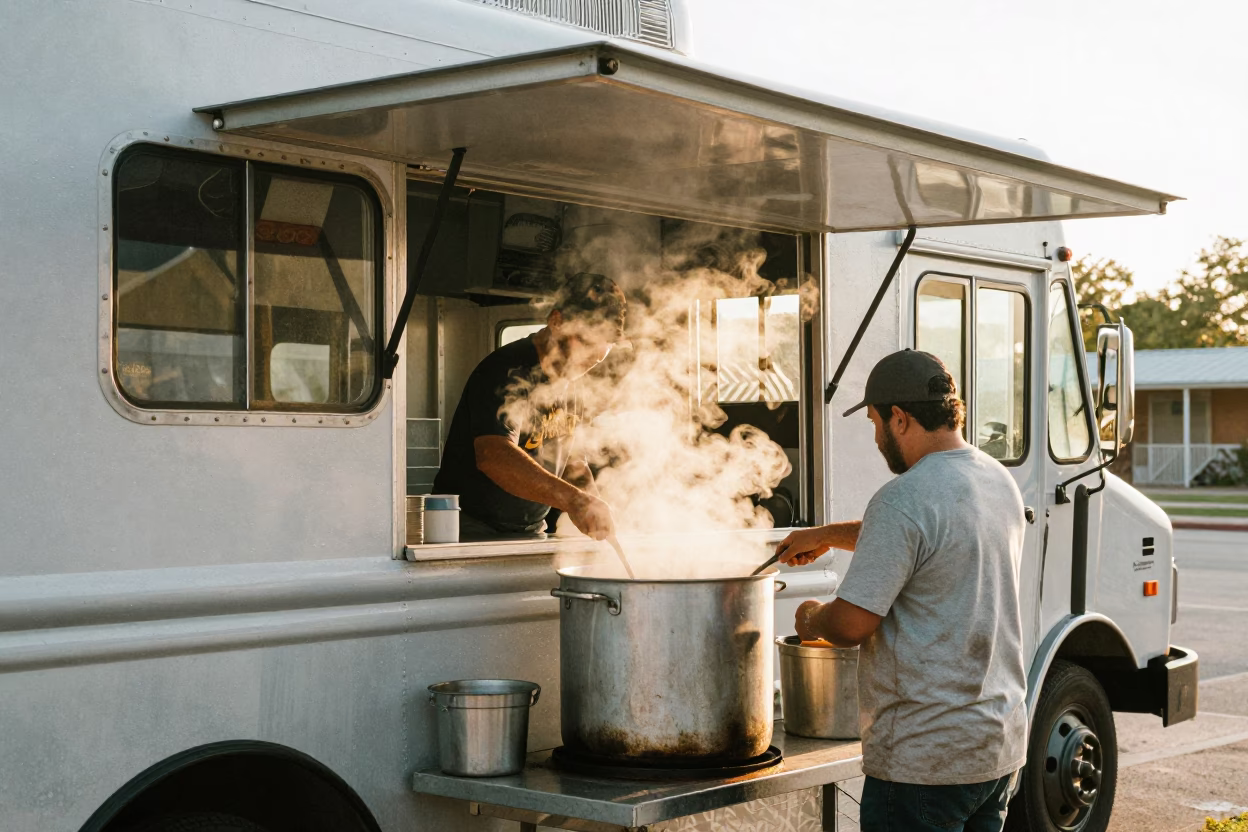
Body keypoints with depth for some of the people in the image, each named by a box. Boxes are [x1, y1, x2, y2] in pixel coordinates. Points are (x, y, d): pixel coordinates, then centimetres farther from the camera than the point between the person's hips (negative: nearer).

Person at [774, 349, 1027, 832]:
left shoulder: (904, 499, -19)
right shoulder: (999, 481, 9)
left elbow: (850, 625, -19)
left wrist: (810, 619, 3)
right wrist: (827, 535, 33)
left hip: (925, 759, -8)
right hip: (1002, 743, 9)